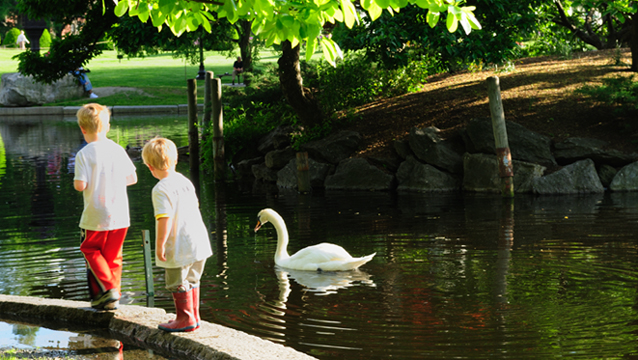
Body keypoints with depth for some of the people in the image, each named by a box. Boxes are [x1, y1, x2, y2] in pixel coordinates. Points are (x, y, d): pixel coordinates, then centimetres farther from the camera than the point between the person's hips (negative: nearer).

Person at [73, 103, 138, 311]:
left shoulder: (84, 154, -12)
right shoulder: (118, 150, 1)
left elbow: (80, 185, -19)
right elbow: (132, 178, 5)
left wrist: (75, 183, 3)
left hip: (95, 218, -4)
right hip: (120, 216, 4)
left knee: (91, 251, 14)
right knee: (113, 256, 16)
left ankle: (107, 288, -3)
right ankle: (114, 296, 17)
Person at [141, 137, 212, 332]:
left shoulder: (161, 189, -18)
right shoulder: (186, 182, 8)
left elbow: (164, 219, -24)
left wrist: (160, 245, -18)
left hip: (178, 247, -8)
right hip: (198, 241, 8)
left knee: (178, 284, 6)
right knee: (192, 280, 20)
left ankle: (185, 318, 13)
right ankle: (194, 317, 29)